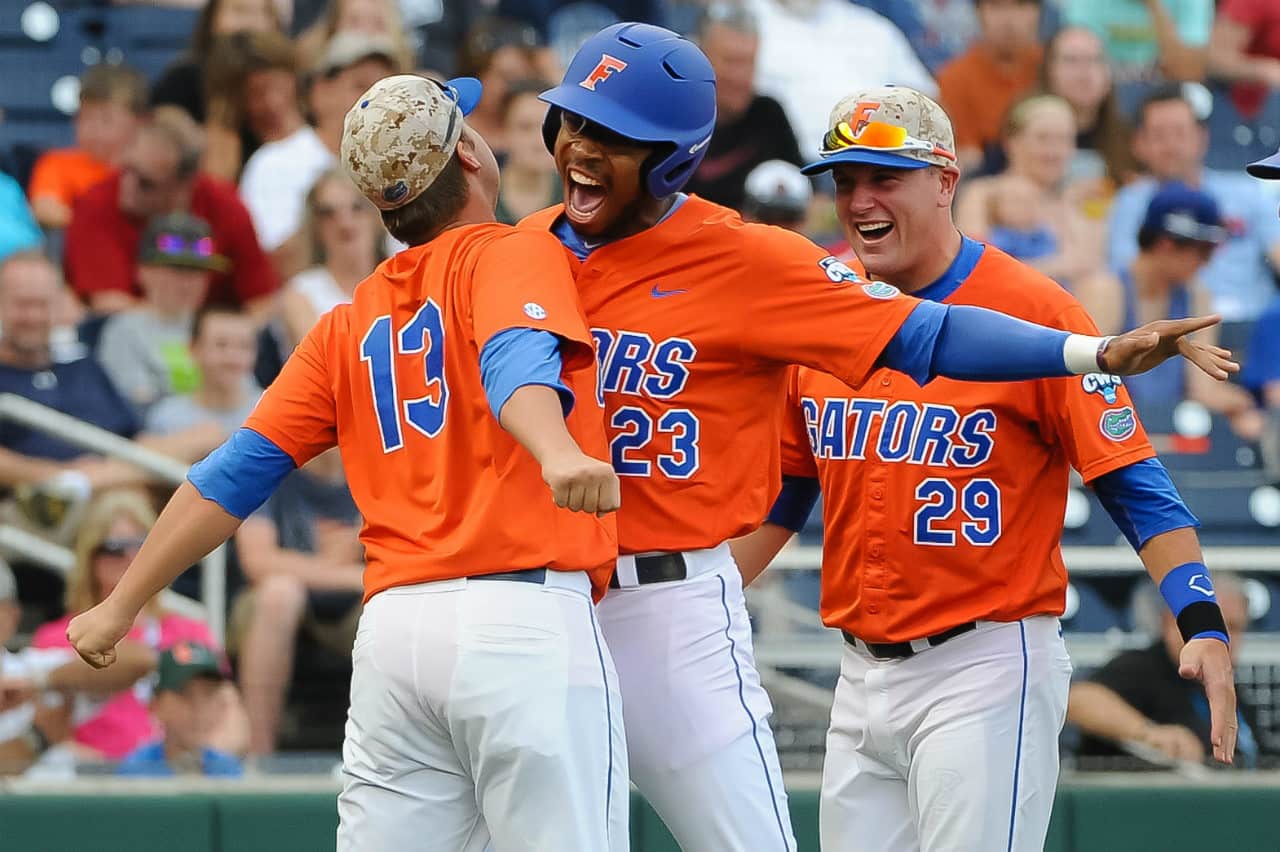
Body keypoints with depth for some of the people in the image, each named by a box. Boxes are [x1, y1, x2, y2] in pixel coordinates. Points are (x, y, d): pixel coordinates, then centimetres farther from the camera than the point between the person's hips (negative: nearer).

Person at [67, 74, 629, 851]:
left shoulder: (351, 323, 19)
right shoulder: (514, 255, 4)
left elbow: (241, 468, 14)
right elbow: (514, 360, -18)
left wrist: (122, 607, 19)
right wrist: (559, 453, -38)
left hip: (392, 631, 6)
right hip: (527, 621, -6)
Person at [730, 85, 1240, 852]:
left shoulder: (1032, 308, -9)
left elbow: (1135, 486, -11)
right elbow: (781, 492, 19)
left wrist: (1203, 625, -23)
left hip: (987, 672, -6)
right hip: (861, 677, 6)